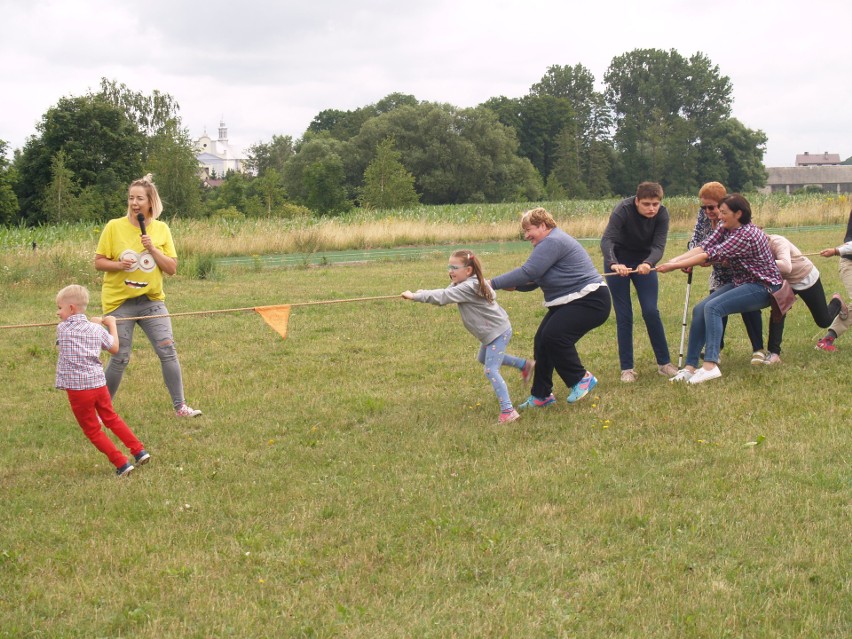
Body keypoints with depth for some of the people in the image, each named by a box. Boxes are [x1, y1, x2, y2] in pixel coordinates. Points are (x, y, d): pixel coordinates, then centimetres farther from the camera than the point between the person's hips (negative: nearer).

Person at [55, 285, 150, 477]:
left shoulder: (62, 329, -5)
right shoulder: (96, 329, 3)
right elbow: (114, 348, 16)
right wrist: (112, 325, 29)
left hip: (77, 388, -4)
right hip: (98, 383, 4)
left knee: (93, 430, 7)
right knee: (111, 419, 24)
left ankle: (121, 464, 2)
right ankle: (139, 450, 22)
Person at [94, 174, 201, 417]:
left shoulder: (161, 229, 1)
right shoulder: (114, 226, -5)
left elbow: (171, 268, -2)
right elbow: (98, 262, -2)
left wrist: (153, 249, -16)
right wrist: (118, 264, -21)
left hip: (151, 300, 2)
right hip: (119, 302, -2)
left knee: (168, 350, -8)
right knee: (120, 358, 0)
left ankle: (180, 406, 0)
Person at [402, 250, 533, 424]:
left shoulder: (468, 288, -27)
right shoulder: (462, 283, 4)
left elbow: (443, 297, -32)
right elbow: (445, 294, 4)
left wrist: (415, 296, -32)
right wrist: (423, 293, -13)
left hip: (498, 332, -11)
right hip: (490, 332, 11)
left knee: (491, 371, -16)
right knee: (483, 358, 32)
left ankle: (508, 411, -17)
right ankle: (525, 365, 44)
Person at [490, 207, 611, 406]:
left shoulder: (552, 242, -17)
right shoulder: (549, 243, 17)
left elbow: (528, 272, -25)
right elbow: (533, 280, 13)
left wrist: (493, 284, -20)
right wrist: (514, 285, -8)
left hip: (590, 300, -11)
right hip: (568, 303, 11)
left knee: (554, 336, -24)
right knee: (542, 341, 2)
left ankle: (581, 379, -5)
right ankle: (541, 396, 10)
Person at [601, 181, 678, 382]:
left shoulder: (662, 214, -17)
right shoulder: (623, 210, -26)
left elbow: (658, 246, -25)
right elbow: (607, 239, -37)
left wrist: (648, 263, -47)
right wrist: (614, 264, -56)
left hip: (644, 262, 2)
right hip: (618, 262, -2)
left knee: (651, 311, -7)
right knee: (624, 315, -3)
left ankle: (664, 363, 6)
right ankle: (626, 368, 4)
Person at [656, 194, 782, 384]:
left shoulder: (747, 235, -25)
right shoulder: (724, 227, 2)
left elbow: (711, 255, -28)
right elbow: (703, 247, -9)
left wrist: (674, 266, -28)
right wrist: (674, 259, -23)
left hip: (762, 287, -9)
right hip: (742, 283, 9)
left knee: (713, 307, -27)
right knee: (699, 310, -7)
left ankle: (710, 366, -33)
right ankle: (690, 367, -6)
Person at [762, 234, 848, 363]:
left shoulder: (777, 242, -37)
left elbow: (786, 266, -52)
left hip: (807, 279, -5)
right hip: (786, 281, 5)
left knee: (824, 321, 9)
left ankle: (837, 302, 44)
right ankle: (774, 353, -17)